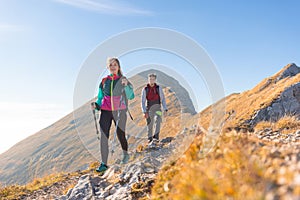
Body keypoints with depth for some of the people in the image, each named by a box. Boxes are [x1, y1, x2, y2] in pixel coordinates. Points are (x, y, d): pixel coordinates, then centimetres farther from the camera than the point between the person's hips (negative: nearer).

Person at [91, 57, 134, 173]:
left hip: (119, 111, -2)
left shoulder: (123, 80, 2)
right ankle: (104, 163, -2)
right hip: (106, 111, 2)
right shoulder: (104, 81, 9)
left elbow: (131, 96, -7)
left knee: (120, 135, 3)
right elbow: (100, 97, 14)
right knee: (103, 137, -8)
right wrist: (96, 105, -5)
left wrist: (126, 85, -22)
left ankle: (125, 154, 33)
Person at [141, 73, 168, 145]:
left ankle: (156, 137, -24)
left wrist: (165, 109, -5)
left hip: (157, 108, 0)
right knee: (149, 124, 5)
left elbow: (163, 99, 3)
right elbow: (143, 101, -2)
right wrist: (144, 112, -10)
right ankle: (150, 138, 21)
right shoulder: (145, 89, -2)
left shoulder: (159, 88, 0)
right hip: (149, 109, 1)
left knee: (158, 120, -23)